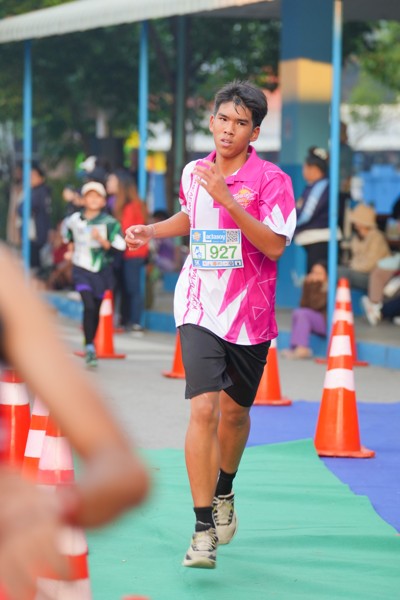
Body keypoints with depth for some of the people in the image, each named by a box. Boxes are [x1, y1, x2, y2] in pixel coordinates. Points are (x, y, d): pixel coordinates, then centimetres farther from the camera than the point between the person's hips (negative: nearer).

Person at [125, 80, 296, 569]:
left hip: (250, 314, -1)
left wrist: (227, 200, -27)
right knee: (204, 409, -16)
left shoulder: (271, 180, -9)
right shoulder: (194, 172, 4)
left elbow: (275, 246, -21)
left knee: (234, 411, 14)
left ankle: (223, 492, 45)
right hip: (201, 308, 1)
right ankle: (204, 530, -14)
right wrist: (150, 231, 11)